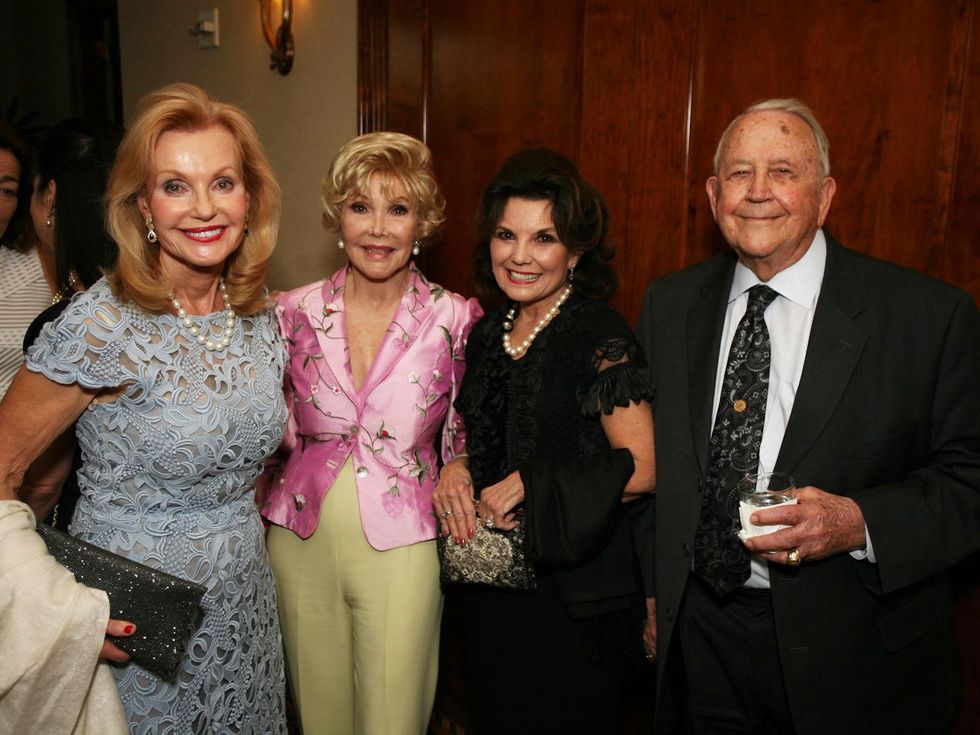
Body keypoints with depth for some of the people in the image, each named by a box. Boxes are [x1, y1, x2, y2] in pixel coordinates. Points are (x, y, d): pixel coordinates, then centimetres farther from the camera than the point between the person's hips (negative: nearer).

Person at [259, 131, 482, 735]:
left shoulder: (457, 319, -8)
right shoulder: (295, 313, -3)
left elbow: (467, 433, 6)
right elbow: (272, 435, 9)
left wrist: (455, 470, -13)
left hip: (401, 547, -2)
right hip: (302, 544, 2)